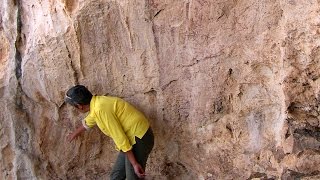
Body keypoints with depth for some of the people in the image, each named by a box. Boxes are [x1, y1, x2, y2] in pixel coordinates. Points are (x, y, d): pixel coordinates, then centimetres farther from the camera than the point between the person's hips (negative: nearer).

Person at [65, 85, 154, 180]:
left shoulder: (100, 109, -24)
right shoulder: (96, 103, 8)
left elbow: (120, 138, -24)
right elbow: (87, 123, 31)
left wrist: (134, 164, -21)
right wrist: (75, 134, 50)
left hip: (139, 138, -10)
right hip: (131, 137, 10)